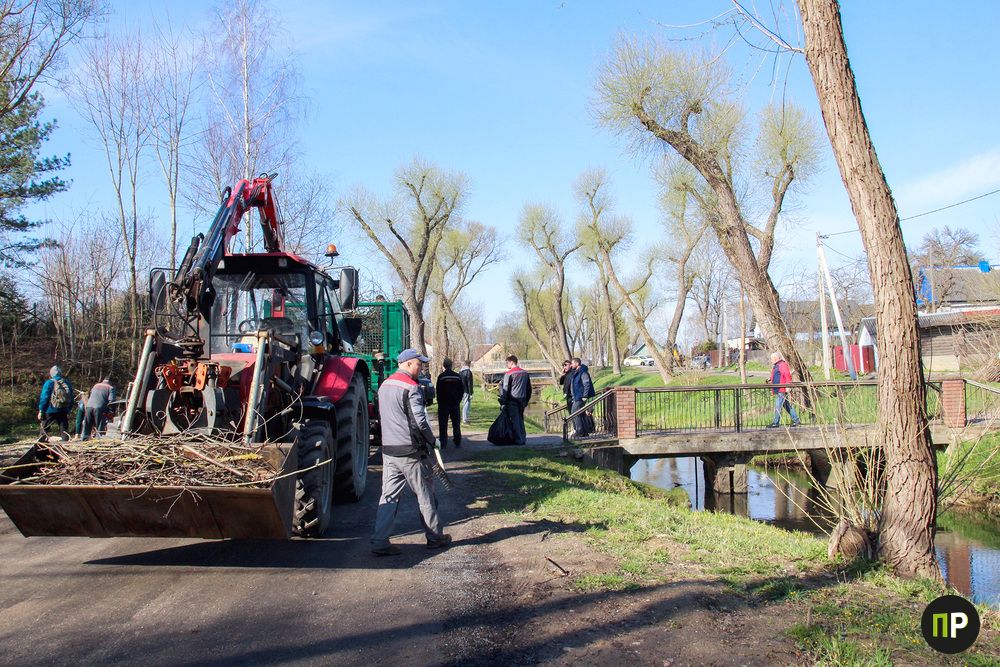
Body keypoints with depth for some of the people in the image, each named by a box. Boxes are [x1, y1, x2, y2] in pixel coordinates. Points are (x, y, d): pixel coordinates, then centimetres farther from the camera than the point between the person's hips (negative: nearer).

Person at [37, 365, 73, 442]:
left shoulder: (49, 383, -6)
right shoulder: (67, 383, 7)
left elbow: (44, 398, -9)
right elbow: (71, 399, 10)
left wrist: (41, 411, -4)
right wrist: (68, 411, 17)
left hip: (50, 411, -3)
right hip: (63, 411, 3)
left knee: (44, 429, 7)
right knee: (65, 430, 7)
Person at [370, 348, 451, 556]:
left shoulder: (384, 385, 12)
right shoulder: (411, 388, -15)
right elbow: (419, 421, -19)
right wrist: (431, 440, -3)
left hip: (388, 450, 7)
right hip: (410, 453, -7)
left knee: (389, 496, 7)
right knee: (425, 495, 7)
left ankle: (380, 542, 3)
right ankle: (435, 537, 19)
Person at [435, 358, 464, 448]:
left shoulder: (441, 377, -9)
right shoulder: (457, 376, 1)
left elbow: (438, 391, -7)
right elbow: (462, 390, 5)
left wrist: (439, 402, 2)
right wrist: (458, 400, 13)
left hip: (444, 403, -3)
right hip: (455, 403, 3)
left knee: (443, 424, 3)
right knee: (456, 423, 10)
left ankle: (443, 442, 2)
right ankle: (458, 442, 11)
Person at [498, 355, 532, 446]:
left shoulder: (508, 374, -9)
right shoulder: (525, 373, 11)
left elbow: (505, 389, -11)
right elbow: (529, 388, 16)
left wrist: (503, 402, -8)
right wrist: (526, 400, 22)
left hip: (512, 400, -6)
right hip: (522, 400, 6)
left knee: (515, 420, -1)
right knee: (521, 419, 14)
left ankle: (518, 440, -1)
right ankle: (523, 438, 14)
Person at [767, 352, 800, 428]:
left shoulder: (782, 365, -11)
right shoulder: (776, 366, 19)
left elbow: (787, 376, -19)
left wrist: (787, 386, -24)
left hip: (782, 390, -10)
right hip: (778, 390, 10)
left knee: (778, 406, -9)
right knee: (787, 406, 13)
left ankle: (776, 423, -6)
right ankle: (796, 420, 18)